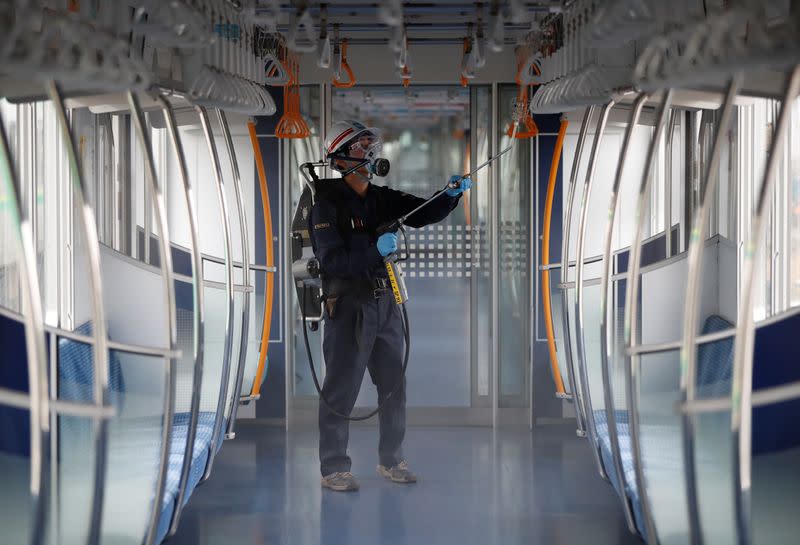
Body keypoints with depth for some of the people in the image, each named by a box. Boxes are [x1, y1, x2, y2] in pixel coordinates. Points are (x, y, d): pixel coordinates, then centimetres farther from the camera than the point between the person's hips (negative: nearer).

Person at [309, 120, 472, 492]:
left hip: (385, 304, 7)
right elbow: (332, 260, -19)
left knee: (393, 386, 12)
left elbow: (424, 214, 3)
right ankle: (333, 469, 5)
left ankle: (390, 461, 24)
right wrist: (375, 251, -30)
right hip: (348, 304, -7)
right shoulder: (328, 205, -11)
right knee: (342, 389, -3)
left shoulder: (382, 199, 9)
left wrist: (451, 195, -16)